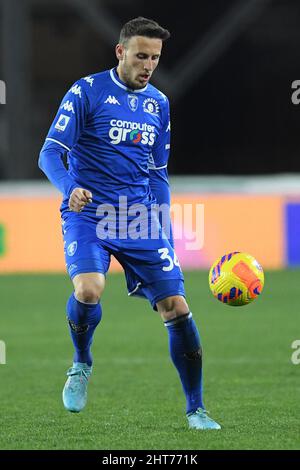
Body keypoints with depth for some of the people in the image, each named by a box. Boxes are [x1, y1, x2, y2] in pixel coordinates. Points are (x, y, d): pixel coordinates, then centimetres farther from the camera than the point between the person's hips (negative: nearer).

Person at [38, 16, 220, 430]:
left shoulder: (159, 103, 12)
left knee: (177, 308, -5)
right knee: (88, 290, -30)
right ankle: (81, 364, 2)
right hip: (88, 214, -4)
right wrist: (70, 187, -28)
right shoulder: (86, 92, -4)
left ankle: (195, 409, 9)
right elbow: (50, 153, -8)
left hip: (140, 221, 4)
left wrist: (163, 227, 12)